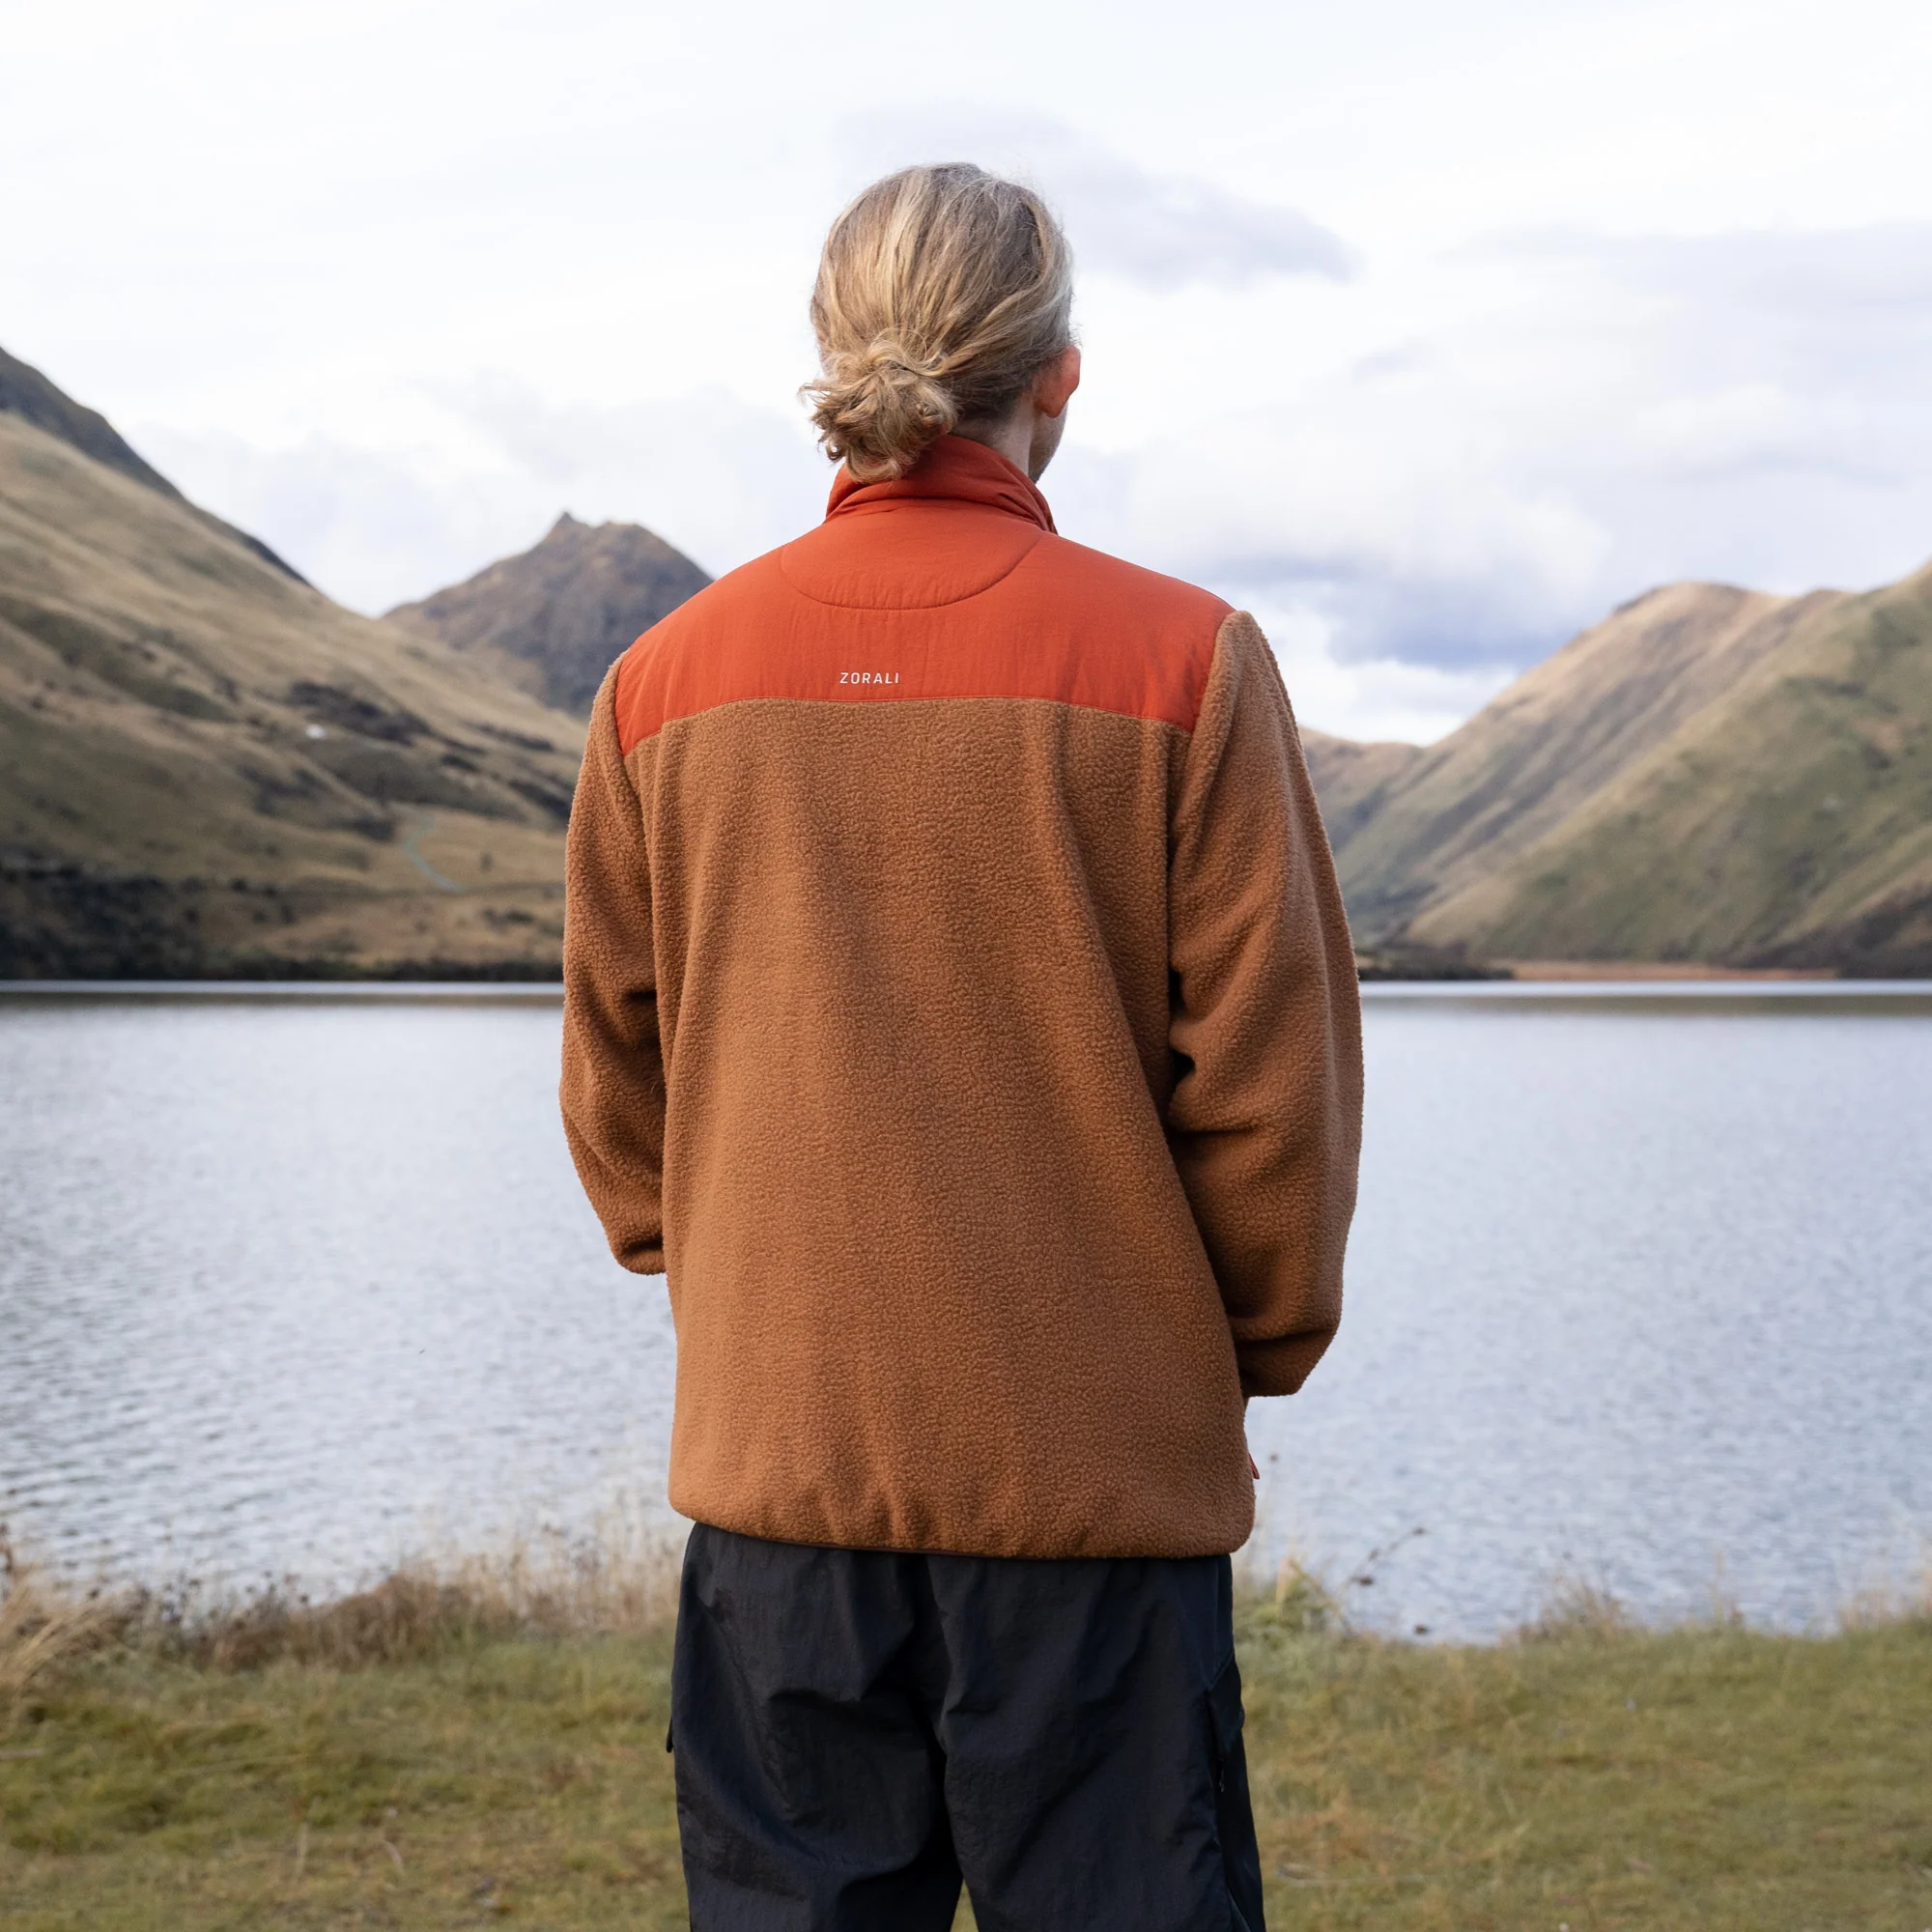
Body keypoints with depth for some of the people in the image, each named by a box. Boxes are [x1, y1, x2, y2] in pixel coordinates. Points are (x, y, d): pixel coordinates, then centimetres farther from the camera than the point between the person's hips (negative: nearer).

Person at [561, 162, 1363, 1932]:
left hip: (777, 1445, 3)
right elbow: (1270, 1069, -5)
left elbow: (613, 1064, 9)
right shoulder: (1185, 662, -8)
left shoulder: (671, 677, 2)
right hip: (1101, 1457, -3)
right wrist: (1266, 1338, 10)